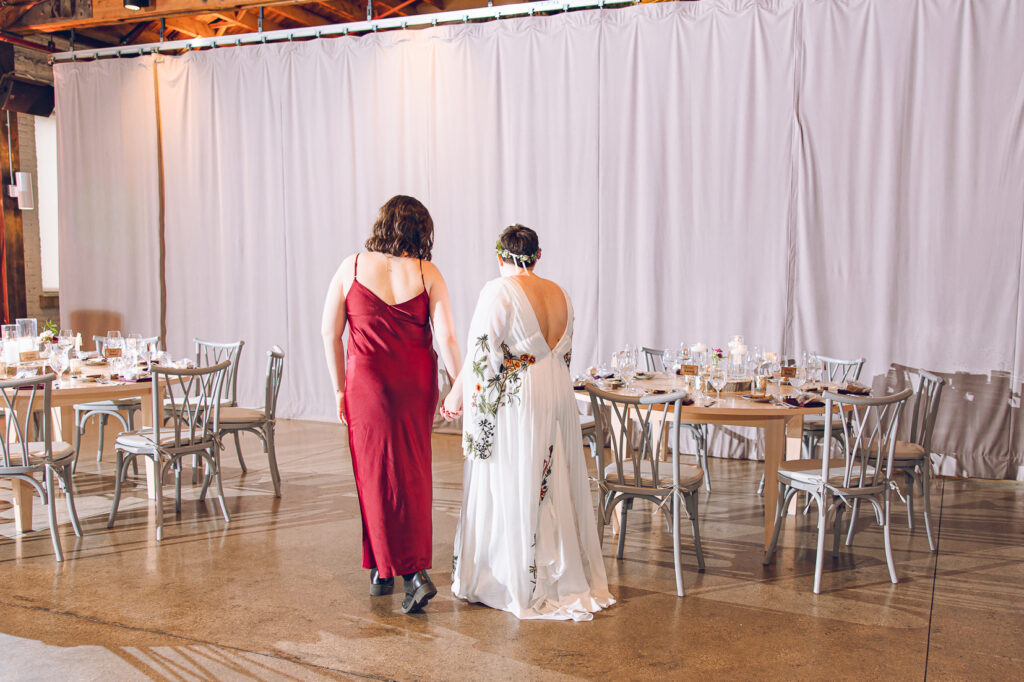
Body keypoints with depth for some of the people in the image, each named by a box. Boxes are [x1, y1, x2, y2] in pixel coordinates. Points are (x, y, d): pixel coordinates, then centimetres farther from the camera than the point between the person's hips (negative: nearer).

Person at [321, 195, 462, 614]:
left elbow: (329, 333, -1)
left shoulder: (351, 267, -3)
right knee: (413, 473, 14)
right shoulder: (427, 274, -4)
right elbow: (446, 337, -8)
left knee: (377, 474, 7)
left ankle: (399, 571, 8)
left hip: (368, 383, -1)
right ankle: (384, 566, 22)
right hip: (417, 384, 2)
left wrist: (339, 389, 7)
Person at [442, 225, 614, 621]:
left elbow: (482, 355, -14)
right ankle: (566, 577, 24)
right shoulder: (559, 295, 9)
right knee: (554, 487, 14)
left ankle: (516, 584, 12)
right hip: (558, 400, 7)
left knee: (512, 489, 2)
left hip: (514, 405, -7)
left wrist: (457, 396, -3)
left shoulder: (498, 292, -11)